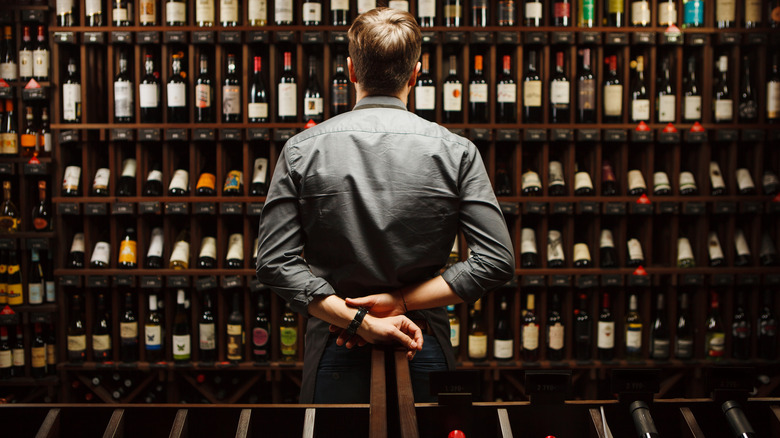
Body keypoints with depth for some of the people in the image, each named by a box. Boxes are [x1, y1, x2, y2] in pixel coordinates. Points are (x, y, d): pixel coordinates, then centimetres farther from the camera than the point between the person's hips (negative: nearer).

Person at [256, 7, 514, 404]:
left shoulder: (301, 151, -3)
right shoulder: (457, 152, -3)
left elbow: (275, 263, -9)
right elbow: (496, 261, -9)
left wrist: (357, 319, -12)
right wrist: (402, 302, -10)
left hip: (335, 350, 0)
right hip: (426, 352, 1)